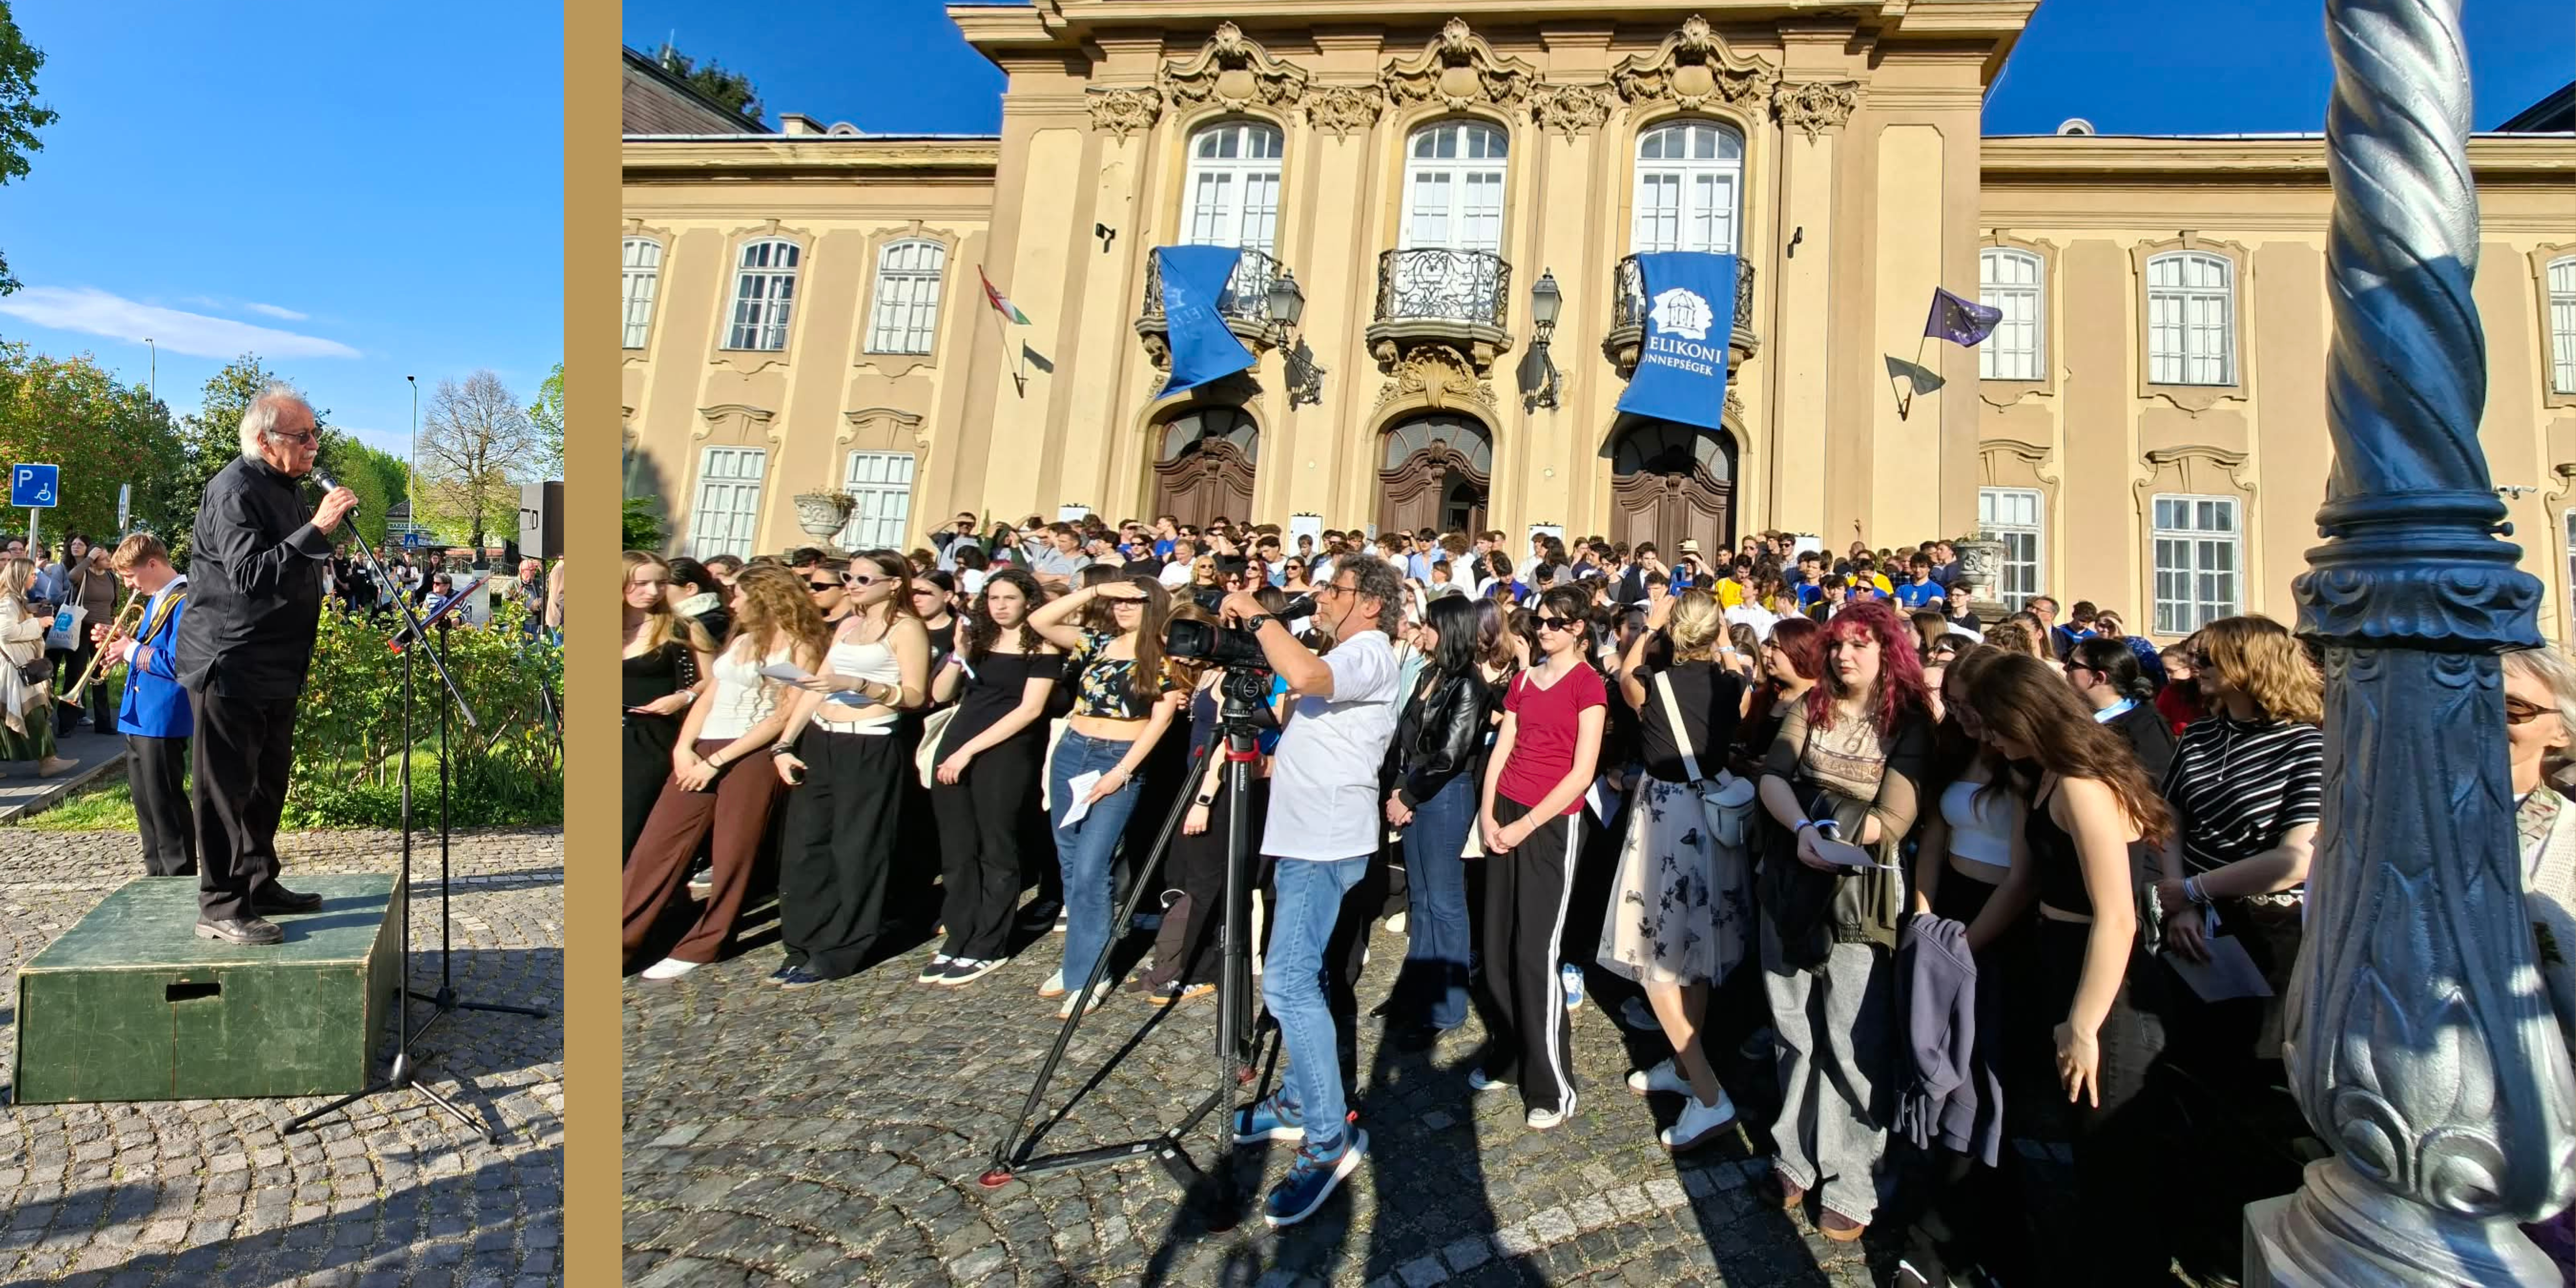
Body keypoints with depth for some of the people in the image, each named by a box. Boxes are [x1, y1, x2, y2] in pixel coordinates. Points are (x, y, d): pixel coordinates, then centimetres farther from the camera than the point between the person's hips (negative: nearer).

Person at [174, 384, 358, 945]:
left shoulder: (281, 488, 15)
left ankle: (259, 884, 27)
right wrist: (317, 529, -34)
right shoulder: (234, 490, -16)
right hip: (230, 666, -10)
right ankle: (220, 907, 4)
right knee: (228, 787, -3)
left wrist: (325, 532, 12)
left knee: (268, 782, 16)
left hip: (274, 667, 10)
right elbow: (250, 574, -29)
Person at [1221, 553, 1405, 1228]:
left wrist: (1258, 615, -20)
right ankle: (1299, 1103, 27)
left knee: (1289, 982, -15)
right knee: (1299, 977, 16)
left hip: (1326, 842, -11)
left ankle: (1329, 1139, -7)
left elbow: (1303, 676, -32)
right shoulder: (1345, 657, 23)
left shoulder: (1370, 651, -11)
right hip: (1304, 835, 11)